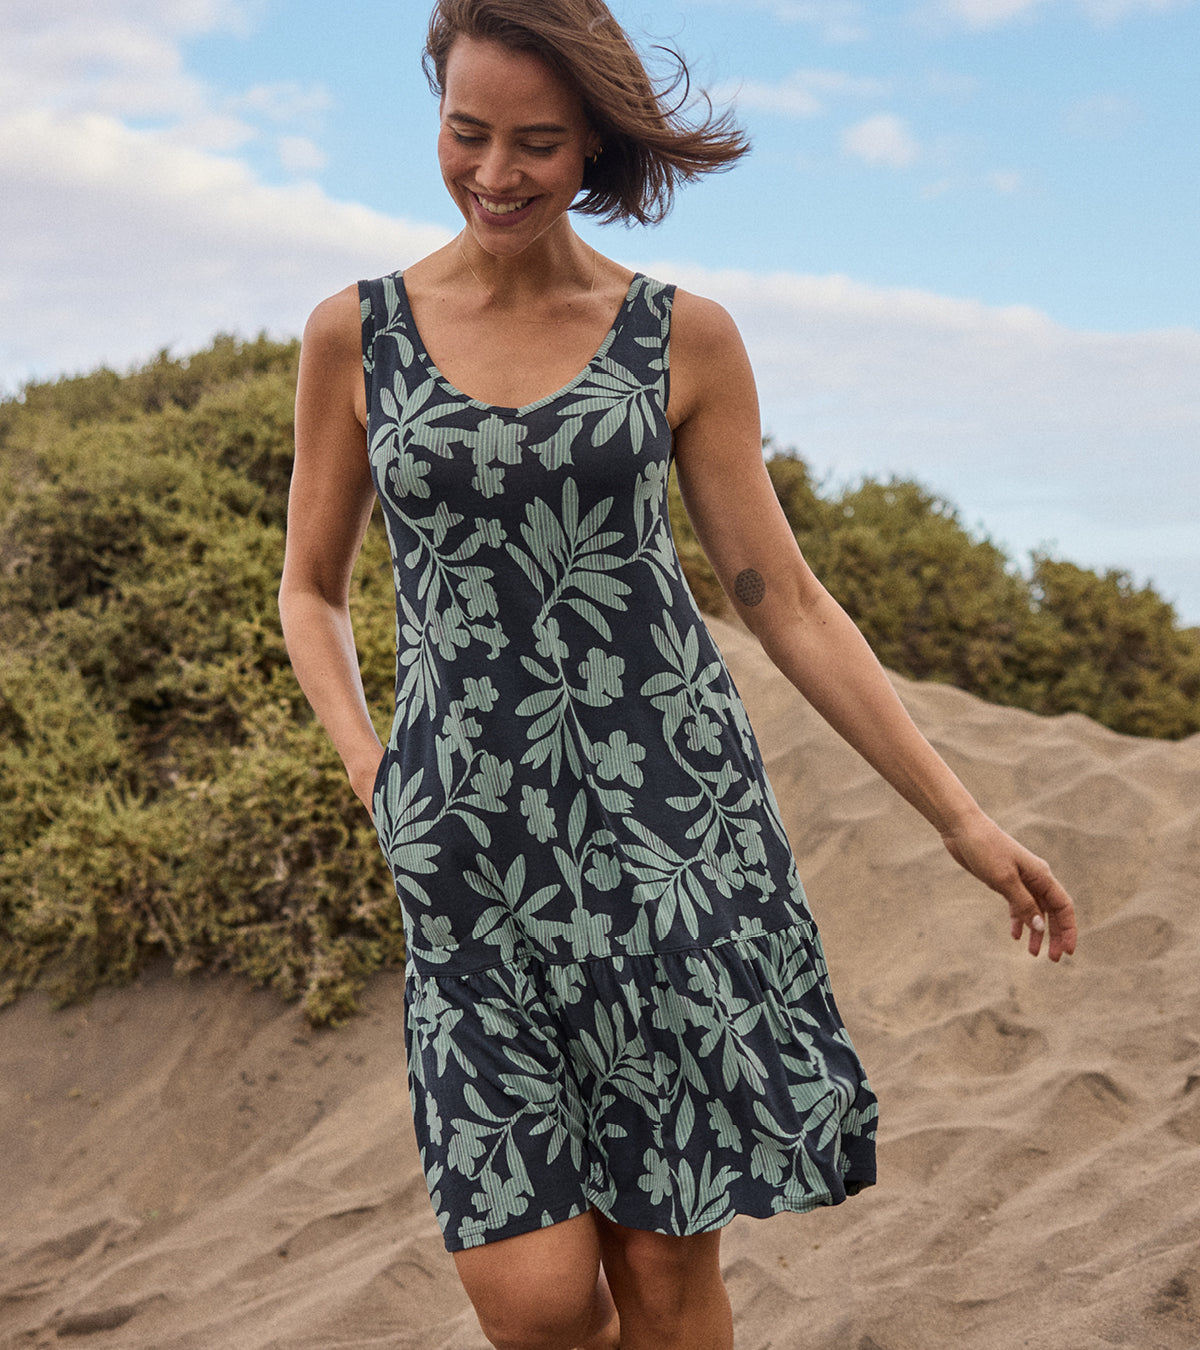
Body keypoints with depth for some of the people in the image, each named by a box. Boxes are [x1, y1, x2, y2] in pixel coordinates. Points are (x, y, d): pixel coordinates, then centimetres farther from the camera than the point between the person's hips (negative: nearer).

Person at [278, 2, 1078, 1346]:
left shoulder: (683, 340, 4)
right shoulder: (356, 334, 7)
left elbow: (786, 604, 6)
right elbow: (311, 590, 16)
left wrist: (963, 821, 4)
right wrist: (366, 766, -2)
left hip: (676, 818, 0)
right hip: (473, 849, 1)